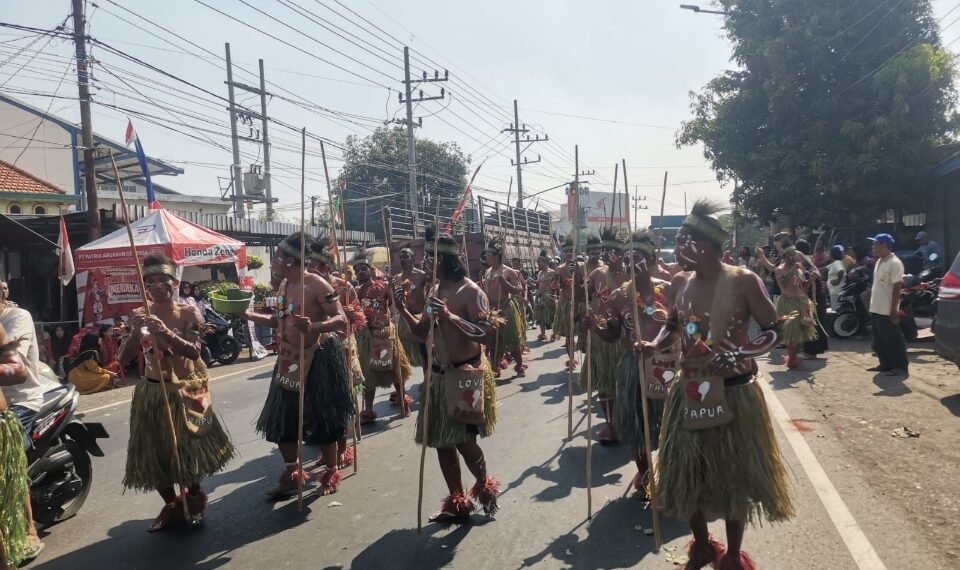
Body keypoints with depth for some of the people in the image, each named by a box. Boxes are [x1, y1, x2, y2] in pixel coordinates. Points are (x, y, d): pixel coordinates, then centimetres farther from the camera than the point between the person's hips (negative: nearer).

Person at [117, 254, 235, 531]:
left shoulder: (188, 313, -9)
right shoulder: (139, 316, -3)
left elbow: (194, 352, -19)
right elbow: (123, 358, -7)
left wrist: (166, 333, -33)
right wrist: (135, 332, -25)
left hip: (185, 392, -2)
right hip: (152, 393, 3)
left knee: (187, 449, 6)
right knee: (153, 452, 8)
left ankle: (194, 499, 33)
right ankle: (171, 504, 31)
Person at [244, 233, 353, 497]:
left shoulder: (316, 284, -18)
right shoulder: (283, 285, 6)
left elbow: (341, 319, -21)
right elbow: (280, 321, 14)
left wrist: (313, 327, -37)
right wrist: (249, 315, 7)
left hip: (318, 358, -8)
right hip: (290, 360, 8)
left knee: (322, 418, 3)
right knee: (282, 419, 10)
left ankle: (330, 473, 22)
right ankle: (292, 473, 26)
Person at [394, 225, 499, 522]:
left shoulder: (470, 291, -14)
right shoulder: (436, 291, 8)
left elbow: (487, 334, -23)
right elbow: (422, 332, 14)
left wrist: (450, 316, -31)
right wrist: (403, 310, -2)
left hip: (467, 374, -7)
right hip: (440, 375, 8)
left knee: (463, 440, -6)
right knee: (442, 441, 10)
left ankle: (484, 486, 23)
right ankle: (457, 502, 24)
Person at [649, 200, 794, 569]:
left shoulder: (743, 281, -13)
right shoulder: (679, 284, 2)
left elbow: (773, 331, -9)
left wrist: (737, 355, -25)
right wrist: (656, 345, -6)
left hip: (734, 393, -4)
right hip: (689, 391, 5)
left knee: (734, 476, 10)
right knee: (687, 474, 12)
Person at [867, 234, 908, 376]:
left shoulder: (894, 263, -15)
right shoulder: (879, 262, 14)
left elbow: (897, 286, -19)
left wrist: (894, 309, -21)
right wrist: (872, 304, 21)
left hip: (887, 311, -9)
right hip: (876, 309, 10)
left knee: (893, 339, -2)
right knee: (879, 341, 16)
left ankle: (900, 367, 6)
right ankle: (885, 364, 26)